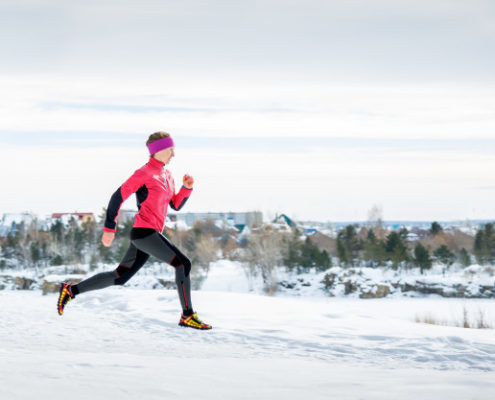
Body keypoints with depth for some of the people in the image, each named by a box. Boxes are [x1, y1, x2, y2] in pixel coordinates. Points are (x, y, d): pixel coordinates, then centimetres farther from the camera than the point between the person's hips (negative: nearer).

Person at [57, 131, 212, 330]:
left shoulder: (166, 175, 18)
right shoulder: (144, 173, -9)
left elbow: (176, 205, 21)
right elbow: (118, 196, -9)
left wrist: (187, 187, 3)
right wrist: (109, 228, -11)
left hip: (151, 235, 9)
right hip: (144, 232, -9)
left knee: (119, 277, 13)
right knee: (183, 263, -14)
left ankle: (71, 290, 22)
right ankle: (187, 315, -11)